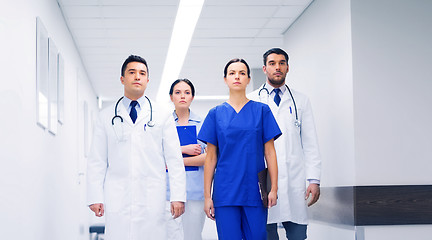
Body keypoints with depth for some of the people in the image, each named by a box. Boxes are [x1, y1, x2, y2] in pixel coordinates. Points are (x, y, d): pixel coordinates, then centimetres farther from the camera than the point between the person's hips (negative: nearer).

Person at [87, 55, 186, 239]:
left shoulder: (163, 115, 12)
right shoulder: (106, 117, 13)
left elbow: (174, 160, 6)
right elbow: (97, 161, 9)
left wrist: (178, 196, -3)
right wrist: (95, 198, -1)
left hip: (152, 199, 0)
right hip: (117, 199, 0)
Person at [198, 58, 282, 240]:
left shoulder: (261, 110, 5)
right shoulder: (216, 114, 6)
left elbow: (269, 151, 4)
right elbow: (211, 157, 6)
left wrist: (274, 188, -3)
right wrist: (207, 196, 2)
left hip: (255, 191, 0)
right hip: (225, 191, 0)